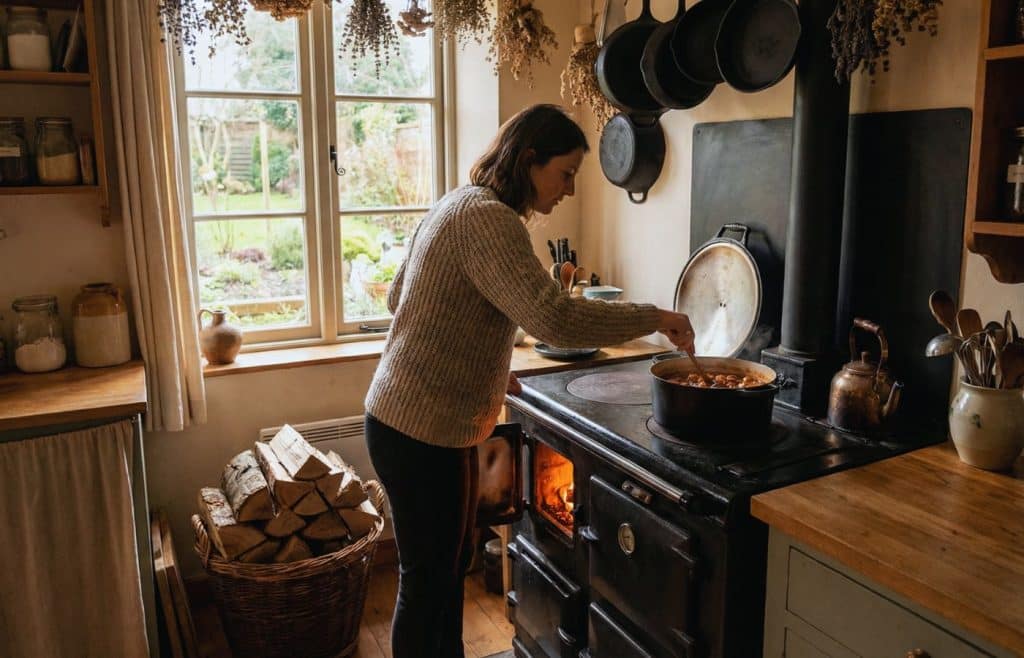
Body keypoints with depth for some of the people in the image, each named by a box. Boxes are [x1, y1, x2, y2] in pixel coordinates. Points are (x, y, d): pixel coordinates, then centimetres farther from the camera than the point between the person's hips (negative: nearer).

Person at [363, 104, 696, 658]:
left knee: (450, 564, 22)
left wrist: (483, 362, 15)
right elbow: (554, 318, -32)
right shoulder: (488, 218, -20)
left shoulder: (458, 205, 11)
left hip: (402, 414, 10)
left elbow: (399, 296, 19)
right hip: (424, 432, -10)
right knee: (428, 580, 6)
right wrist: (656, 318, -19)